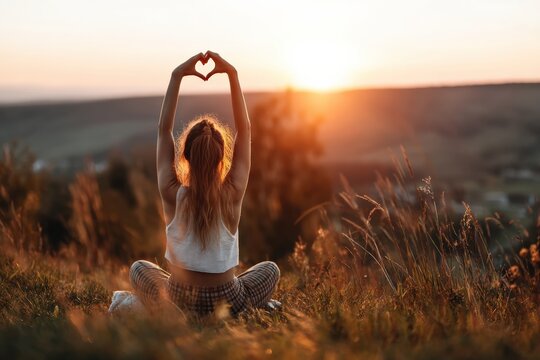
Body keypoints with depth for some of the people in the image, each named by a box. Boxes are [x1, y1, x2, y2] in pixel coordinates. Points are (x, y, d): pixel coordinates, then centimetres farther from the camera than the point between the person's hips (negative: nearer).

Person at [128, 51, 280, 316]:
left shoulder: (172, 194, -16)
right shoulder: (233, 193, -17)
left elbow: (164, 130, -7)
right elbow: (245, 129, -8)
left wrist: (176, 76, -8)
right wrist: (232, 73, -9)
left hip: (178, 302, 0)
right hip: (227, 304, 0)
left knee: (138, 268, 30)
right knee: (270, 269, 30)